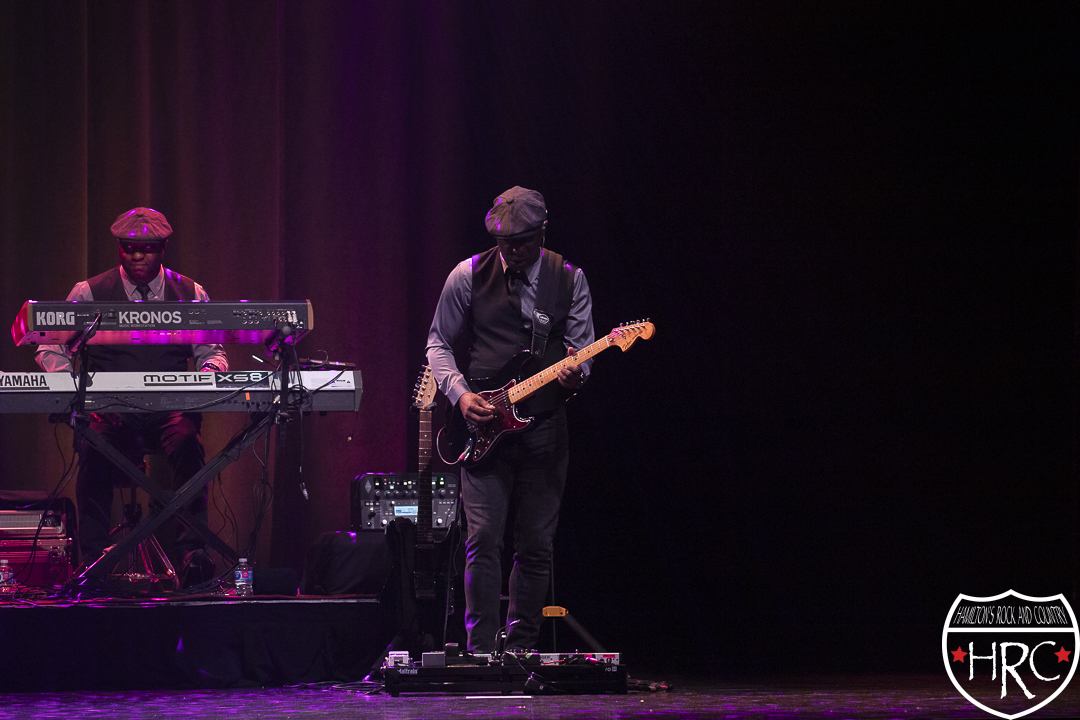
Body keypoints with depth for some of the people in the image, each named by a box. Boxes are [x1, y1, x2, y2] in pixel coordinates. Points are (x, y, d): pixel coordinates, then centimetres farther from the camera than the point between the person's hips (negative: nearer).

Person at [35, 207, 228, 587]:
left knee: (187, 441, -36)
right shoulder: (89, 293, 8)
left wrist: (211, 368, -11)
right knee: (94, 447, -36)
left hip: (172, 410, 1)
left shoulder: (190, 294, 13)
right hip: (110, 412, -1)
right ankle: (93, 563, -30)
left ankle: (193, 552, -38)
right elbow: (51, 350, 6)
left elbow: (212, 352, 14)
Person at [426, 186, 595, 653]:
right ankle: (481, 650, -8)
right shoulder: (469, 276, 1)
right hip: (484, 424, -2)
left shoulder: (569, 280, 4)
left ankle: (521, 648, 13)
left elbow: (581, 347, 6)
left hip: (544, 427, 2)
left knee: (536, 545, 3)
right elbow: (438, 343, 7)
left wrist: (574, 374, -18)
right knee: (483, 539, -10)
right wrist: (460, 393, -9)